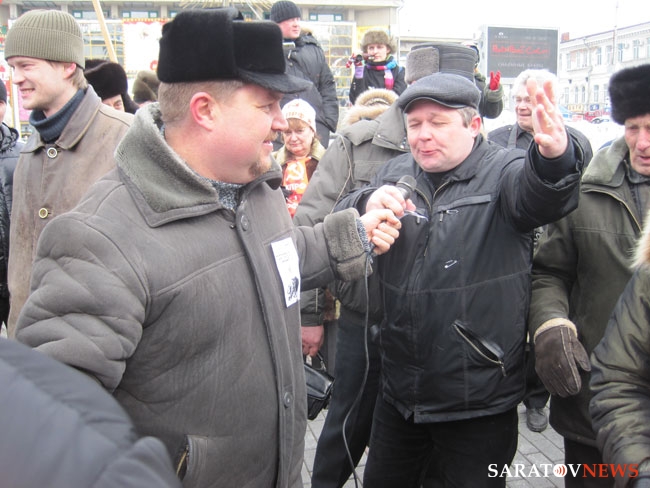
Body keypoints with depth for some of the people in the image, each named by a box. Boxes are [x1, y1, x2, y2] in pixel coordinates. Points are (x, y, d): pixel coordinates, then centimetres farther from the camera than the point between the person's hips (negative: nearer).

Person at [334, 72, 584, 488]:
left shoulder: (503, 172, -7)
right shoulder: (394, 175, 7)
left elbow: (537, 194, -29)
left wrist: (555, 157, -53)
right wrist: (367, 204, -23)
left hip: (479, 399, -4)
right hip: (399, 391, 5)